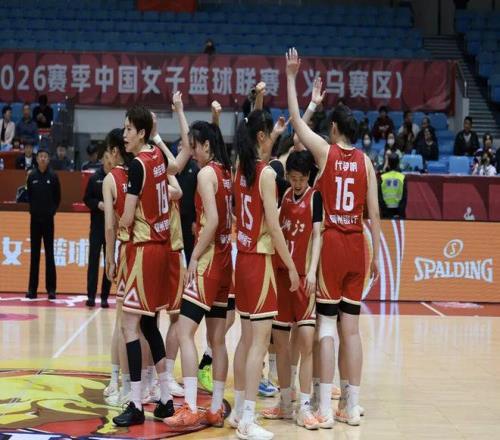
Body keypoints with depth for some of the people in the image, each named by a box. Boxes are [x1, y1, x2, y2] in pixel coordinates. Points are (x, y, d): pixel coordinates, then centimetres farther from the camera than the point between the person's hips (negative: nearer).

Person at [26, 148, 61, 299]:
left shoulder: (53, 176, -1)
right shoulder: (31, 176, 3)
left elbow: (57, 197, 5)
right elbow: (28, 196, 10)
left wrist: (52, 210, -1)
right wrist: (33, 209, 3)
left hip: (48, 219, -2)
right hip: (35, 218, 2)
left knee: (49, 253, 0)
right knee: (34, 254, 5)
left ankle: (51, 288, 3)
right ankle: (32, 288, 8)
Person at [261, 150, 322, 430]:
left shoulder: (315, 197, -4)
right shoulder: (283, 196, 10)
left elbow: (317, 234, -11)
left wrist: (312, 271, -22)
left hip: (304, 276, -5)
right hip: (281, 272, 5)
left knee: (306, 340, -11)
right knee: (280, 341, 8)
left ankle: (305, 408, -5)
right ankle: (286, 404, 20)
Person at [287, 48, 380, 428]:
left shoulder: (325, 152, -3)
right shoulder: (366, 162, 5)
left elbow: (296, 120, 5)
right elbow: (374, 214, 3)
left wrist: (291, 77, 12)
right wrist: (376, 255, 10)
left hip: (331, 243, -3)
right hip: (357, 246, 3)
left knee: (326, 325, -1)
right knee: (351, 327, 8)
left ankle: (325, 409, -2)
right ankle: (351, 406, 14)